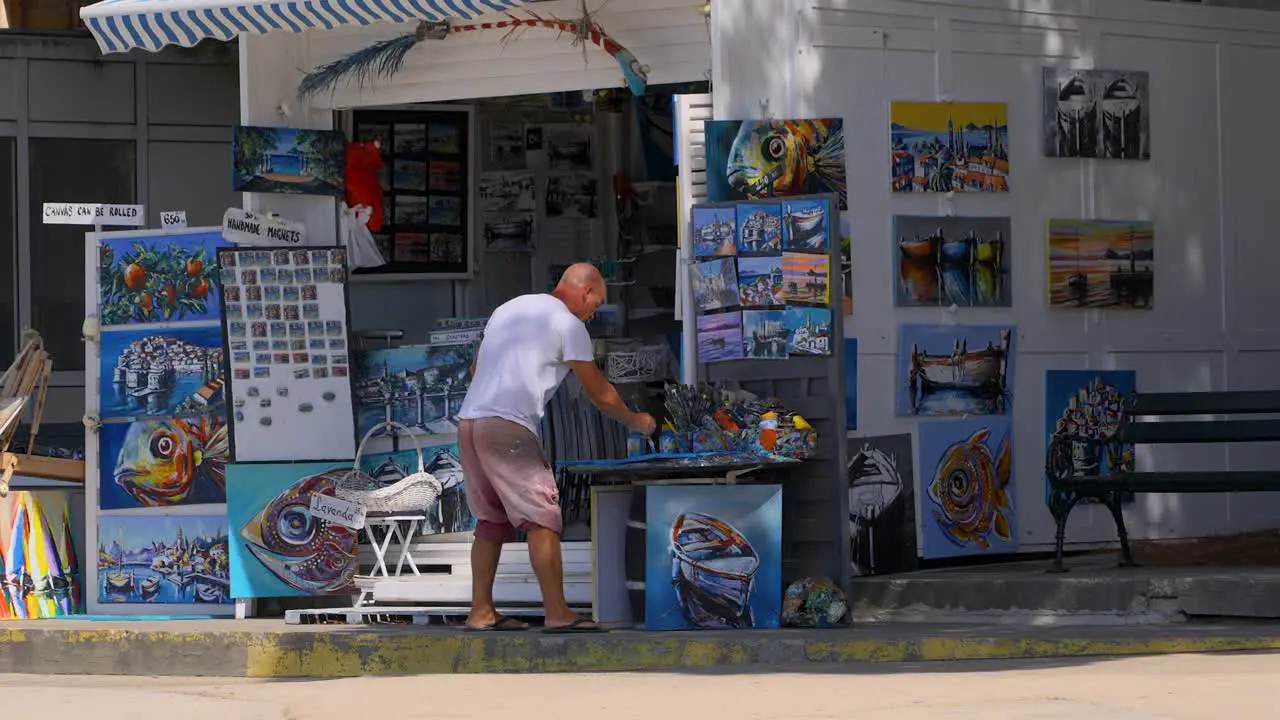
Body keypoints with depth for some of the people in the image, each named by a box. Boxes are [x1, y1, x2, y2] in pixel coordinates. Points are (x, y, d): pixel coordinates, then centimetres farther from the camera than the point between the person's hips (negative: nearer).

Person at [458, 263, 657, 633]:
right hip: (509, 427, -8)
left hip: (468, 421, 8)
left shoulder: (507, 309, 22)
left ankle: (481, 613, 14)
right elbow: (600, 393, 7)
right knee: (541, 516, -6)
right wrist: (635, 421, 21)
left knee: (492, 521, 15)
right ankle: (557, 614, -12)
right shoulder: (568, 324, 1)